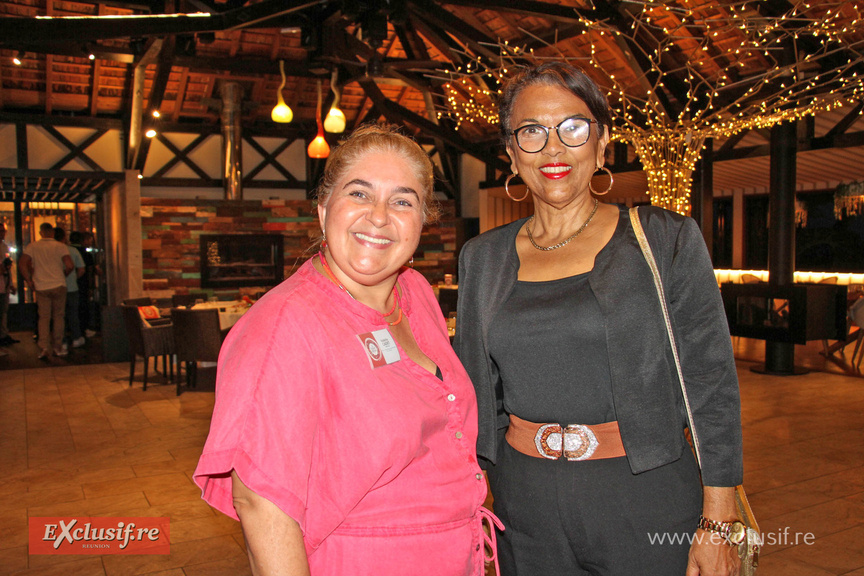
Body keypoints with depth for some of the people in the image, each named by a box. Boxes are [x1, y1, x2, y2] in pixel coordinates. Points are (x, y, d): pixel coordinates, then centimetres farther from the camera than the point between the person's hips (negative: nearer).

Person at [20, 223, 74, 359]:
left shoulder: (32, 246, 3)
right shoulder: (60, 246, -2)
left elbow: (22, 263, -8)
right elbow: (70, 266, -12)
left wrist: (29, 281, -1)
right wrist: (63, 275, 7)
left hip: (41, 287, 1)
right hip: (58, 286, -1)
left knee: (44, 317, 5)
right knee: (59, 316, 9)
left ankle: (44, 347, -8)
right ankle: (58, 347, 12)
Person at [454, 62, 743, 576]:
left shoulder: (668, 240, -5)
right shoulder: (482, 258, 3)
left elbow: (713, 384, -5)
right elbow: (474, 393, 10)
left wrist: (718, 522, -7)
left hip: (646, 502, -2)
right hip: (527, 512, 3)